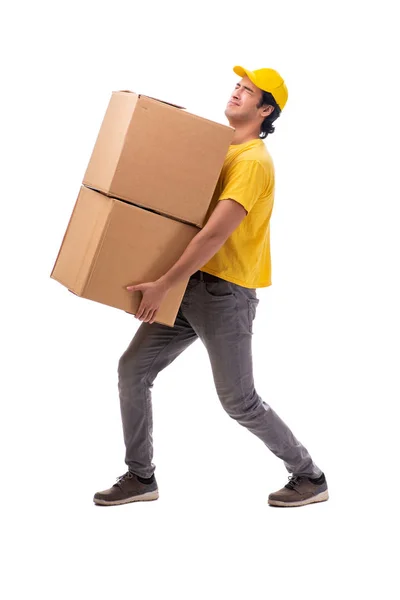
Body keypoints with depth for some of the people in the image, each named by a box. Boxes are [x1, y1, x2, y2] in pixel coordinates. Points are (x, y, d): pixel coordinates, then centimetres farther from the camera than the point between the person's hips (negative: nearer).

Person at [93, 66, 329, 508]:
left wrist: (163, 285, -23)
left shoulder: (254, 160, -14)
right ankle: (140, 477, 16)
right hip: (190, 285, 9)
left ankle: (309, 477, 16)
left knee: (239, 401, -2)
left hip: (225, 293, -8)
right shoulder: (220, 151, 15)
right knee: (132, 370, 4)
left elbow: (215, 235, -23)